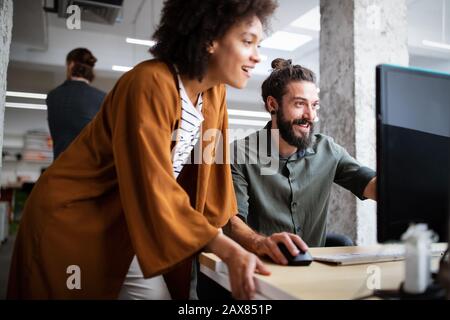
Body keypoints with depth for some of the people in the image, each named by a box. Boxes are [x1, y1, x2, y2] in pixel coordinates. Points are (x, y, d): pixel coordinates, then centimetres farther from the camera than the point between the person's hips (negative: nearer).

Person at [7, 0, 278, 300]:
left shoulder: (215, 93, -2)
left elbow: (212, 176, 1)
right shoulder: (150, 84, -26)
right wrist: (227, 250, -32)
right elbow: (153, 187, -30)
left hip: (134, 226, 7)